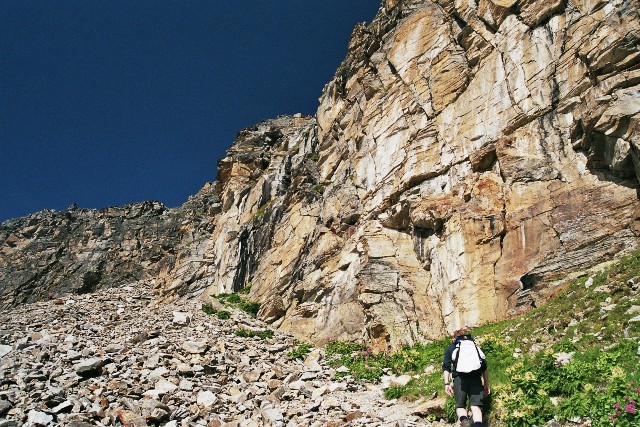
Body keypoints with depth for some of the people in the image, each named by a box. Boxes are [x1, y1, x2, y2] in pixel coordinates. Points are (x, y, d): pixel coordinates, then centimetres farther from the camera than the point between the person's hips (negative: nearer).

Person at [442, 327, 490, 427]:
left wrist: (447, 383, 4)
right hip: (476, 378, 1)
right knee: (476, 405, -3)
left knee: (460, 405, 5)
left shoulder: (451, 348, 21)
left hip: (460, 377, -1)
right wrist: (486, 385, 22)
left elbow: (446, 367, 8)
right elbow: (484, 367, 20)